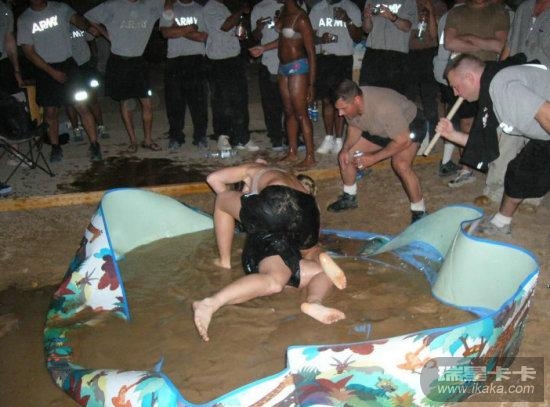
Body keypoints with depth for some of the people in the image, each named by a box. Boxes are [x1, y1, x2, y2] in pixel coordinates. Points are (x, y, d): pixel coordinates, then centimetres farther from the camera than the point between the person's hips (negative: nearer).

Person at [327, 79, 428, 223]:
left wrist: (373, 158, -28)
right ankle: (349, 198, 23)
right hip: (380, 130, 7)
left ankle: (419, 212, -13)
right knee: (345, 156, 1)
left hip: (409, 126, -7)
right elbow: (354, 127, 0)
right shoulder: (350, 103, -21)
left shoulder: (384, 108, -42)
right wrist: (346, 149, -17)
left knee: (401, 164, -32)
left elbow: (404, 140, -32)